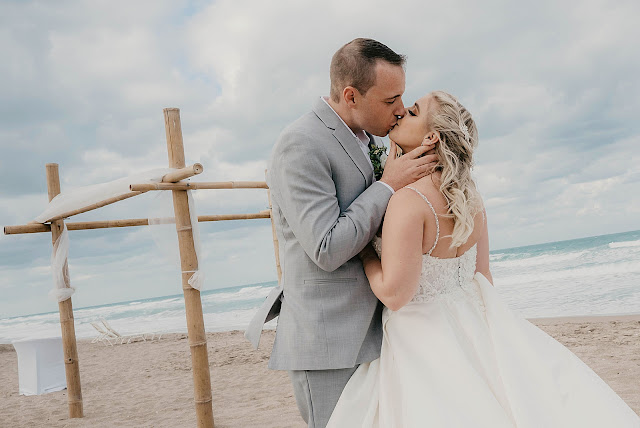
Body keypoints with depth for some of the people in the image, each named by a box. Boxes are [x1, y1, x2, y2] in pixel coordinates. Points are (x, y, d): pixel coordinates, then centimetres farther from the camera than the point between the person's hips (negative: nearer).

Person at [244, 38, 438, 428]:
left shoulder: (370, 139, 11)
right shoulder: (300, 146, -16)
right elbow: (327, 250, -22)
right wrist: (389, 185, -16)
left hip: (373, 333, 8)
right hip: (329, 343, -8)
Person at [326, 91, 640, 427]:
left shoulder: (409, 199, -22)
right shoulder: (468, 196, 3)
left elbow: (395, 293, -25)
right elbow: (482, 273, 10)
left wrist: (363, 246, -9)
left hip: (423, 341, -7)